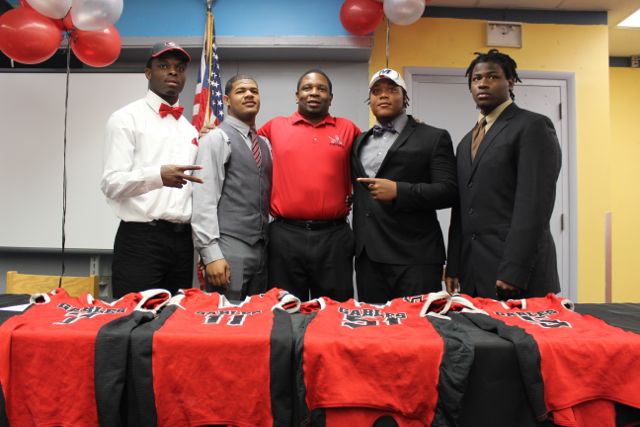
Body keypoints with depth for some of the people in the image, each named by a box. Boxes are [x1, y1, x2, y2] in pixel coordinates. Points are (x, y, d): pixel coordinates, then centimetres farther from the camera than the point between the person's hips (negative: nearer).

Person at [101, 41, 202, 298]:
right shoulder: (127, 118, -1)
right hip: (140, 239, -5)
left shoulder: (189, 129, 18)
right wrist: (158, 175, -27)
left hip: (183, 240, 6)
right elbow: (111, 183, -12)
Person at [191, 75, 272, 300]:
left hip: (260, 248, 7)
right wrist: (211, 253, -18)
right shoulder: (217, 138, -4)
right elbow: (204, 199, -12)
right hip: (229, 248, -6)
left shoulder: (264, 144, 17)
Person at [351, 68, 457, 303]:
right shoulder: (359, 142, 18)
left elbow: (448, 191, -7)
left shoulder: (433, 138, 2)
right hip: (368, 257, 5)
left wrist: (398, 191, -19)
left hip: (415, 257, -4)